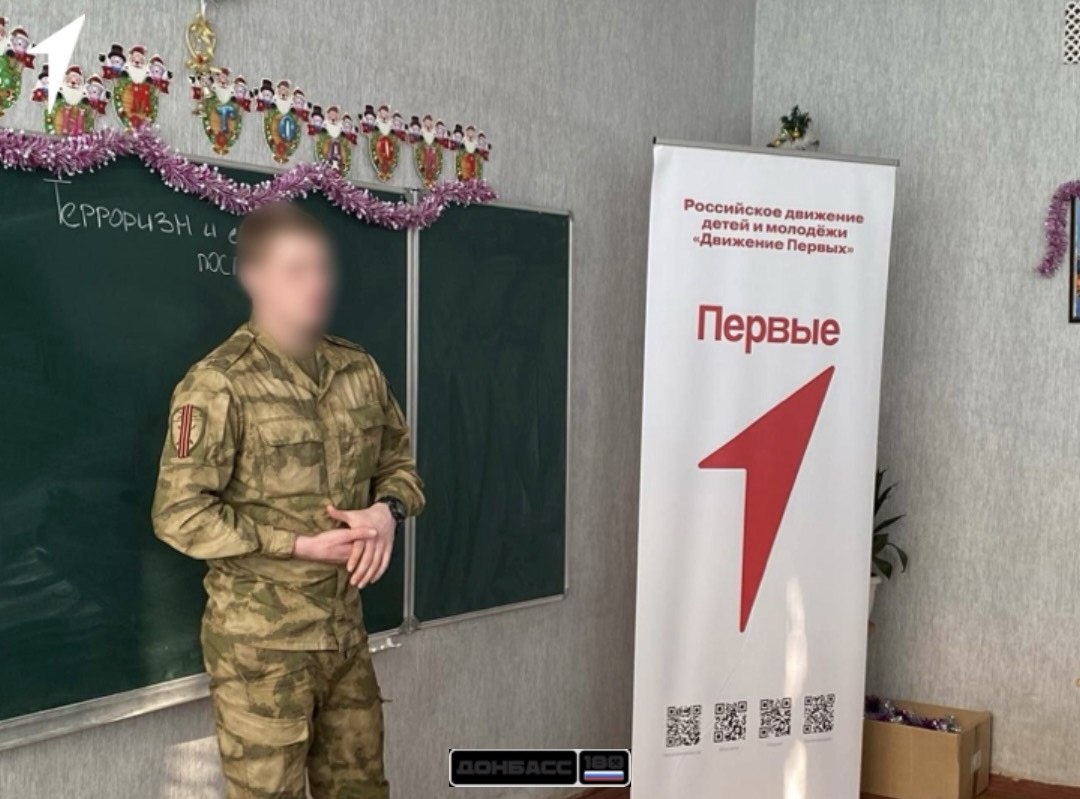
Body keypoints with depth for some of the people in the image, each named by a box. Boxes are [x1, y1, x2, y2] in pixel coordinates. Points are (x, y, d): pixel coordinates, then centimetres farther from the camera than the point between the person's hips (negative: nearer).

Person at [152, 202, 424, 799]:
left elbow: (399, 462, 15)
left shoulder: (359, 370, 4)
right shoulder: (218, 384, -15)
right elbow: (178, 515, -18)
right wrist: (301, 545, -19)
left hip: (345, 626, 6)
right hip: (260, 639, -6)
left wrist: (387, 510, -8)